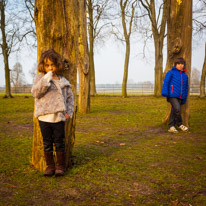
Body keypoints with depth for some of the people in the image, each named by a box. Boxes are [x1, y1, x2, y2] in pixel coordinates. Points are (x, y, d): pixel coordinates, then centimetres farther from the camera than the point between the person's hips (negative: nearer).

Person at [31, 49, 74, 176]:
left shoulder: (63, 81, 6)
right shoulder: (41, 78, 0)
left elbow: (70, 97, 14)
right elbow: (35, 93, -15)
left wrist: (69, 112, 3)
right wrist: (46, 78, -22)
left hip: (59, 118, 1)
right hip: (44, 118, -1)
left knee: (59, 143, 8)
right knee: (47, 144, 9)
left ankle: (61, 166, 20)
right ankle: (50, 166, 22)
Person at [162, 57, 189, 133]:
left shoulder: (185, 76, 18)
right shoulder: (171, 73, 4)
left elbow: (186, 88, 22)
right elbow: (166, 82, -3)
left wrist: (184, 99, 18)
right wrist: (165, 93, -15)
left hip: (180, 97, 5)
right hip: (172, 95, -5)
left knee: (174, 111, 6)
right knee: (177, 109, -18)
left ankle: (171, 127, 13)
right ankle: (180, 124, -1)